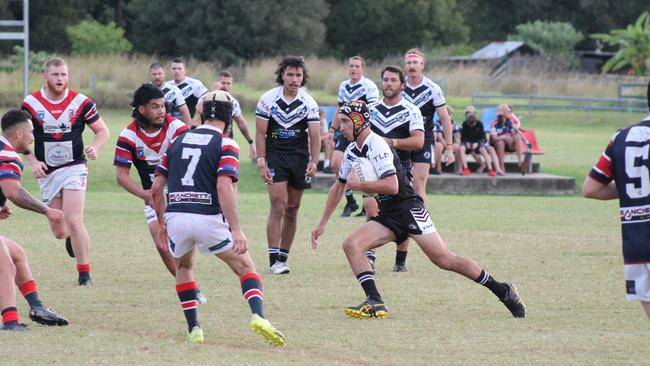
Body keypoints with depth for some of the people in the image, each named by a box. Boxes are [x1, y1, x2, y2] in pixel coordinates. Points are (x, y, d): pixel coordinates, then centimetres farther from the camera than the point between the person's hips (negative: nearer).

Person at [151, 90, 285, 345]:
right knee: (245, 267, 10)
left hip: (176, 217, 4)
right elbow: (224, 187, -14)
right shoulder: (226, 145, 0)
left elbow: (156, 188, 15)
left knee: (184, 266, 31)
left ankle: (193, 328, 20)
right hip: (208, 218, -4)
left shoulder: (179, 140, 16)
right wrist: (236, 230, -16)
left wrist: (162, 223, 27)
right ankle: (258, 315, -16)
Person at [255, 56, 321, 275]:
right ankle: (274, 259, -15)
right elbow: (260, 133, -3)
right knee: (278, 205, -14)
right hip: (275, 156, -3)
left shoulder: (308, 102, -2)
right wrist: (261, 163, -10)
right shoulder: (268, 99, -6)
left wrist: (313, 161, -20)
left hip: (299, 157, 3)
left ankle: (283, 257, 15)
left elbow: (315, 136, -5)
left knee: (292, 209, 6)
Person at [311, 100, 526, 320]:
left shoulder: (376, 145, -15)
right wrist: (322, 225, 25)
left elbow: (392, 186, -26)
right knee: (351, 245, -12)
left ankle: (502, 290, -2)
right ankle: (375, 302, -20)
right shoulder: (352, 152, 14)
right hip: (387, 215, 9)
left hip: (408, 208, -9)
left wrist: (358, 185, -16)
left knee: (444, 260, -13)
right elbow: (338, 187, 26)